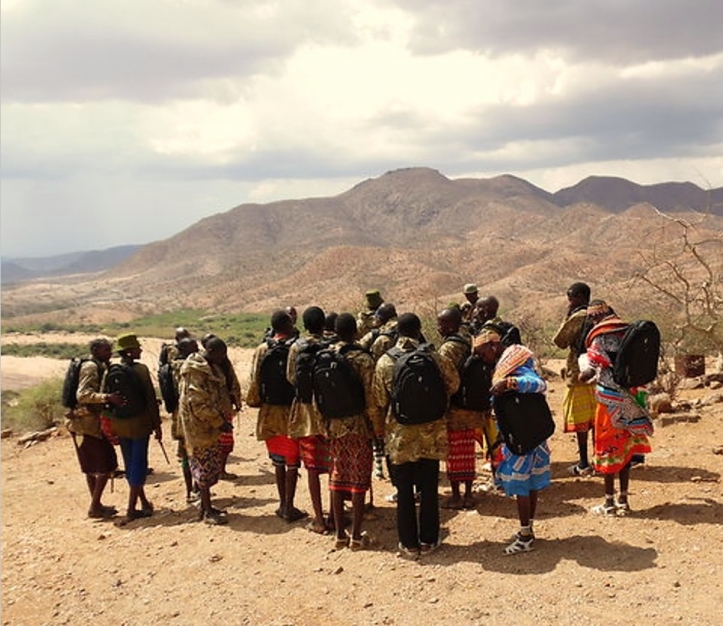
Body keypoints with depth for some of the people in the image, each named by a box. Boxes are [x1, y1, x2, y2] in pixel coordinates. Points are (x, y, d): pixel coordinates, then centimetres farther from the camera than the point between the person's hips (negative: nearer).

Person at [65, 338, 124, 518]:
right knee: (107, 464, -6)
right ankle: (95, 506, 0)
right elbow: (82, 394, -28)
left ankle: (95, 505, 23)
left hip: (91, 422, 10)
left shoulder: (100, 367, 14)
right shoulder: (91, 367, -15)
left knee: (93, 466, 15)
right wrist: (107, 397, -38)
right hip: (87, 423, -10)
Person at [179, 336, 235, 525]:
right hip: (200, 427, -9)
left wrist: (222, 420, 10)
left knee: (212, 467, 15)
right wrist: (219, 422, -19)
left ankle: (206, 505, 26)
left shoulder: (211, 367, 12)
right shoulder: (196, 372, -19)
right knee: (205, 467, -2)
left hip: (211, 426, 9)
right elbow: (199, 404, -23)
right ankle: (207, 512, 6)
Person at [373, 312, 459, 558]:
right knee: (429, 490, 12)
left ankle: (409, 544, 15)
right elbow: (453, 384, 3)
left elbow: (379, 401, -2)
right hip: (431, 433, 1)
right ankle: (428, 540, 21)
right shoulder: (434, 357, -8)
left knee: (404, 492, 9)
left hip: (400, 434, 0)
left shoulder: (384, 362, -8)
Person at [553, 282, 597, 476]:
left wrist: (567, 316, 0)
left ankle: (584, 464, 3)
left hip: (579, 376, -7)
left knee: (580, 420, 0)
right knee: (595, 419, 13)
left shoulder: (577, 317, -13)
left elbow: (559, 341, -5)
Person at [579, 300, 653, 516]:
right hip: (629, 398, 6)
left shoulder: (601, 337, -13)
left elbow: (592, 370, -17)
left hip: (610, 399, -6)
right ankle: (623, 499, 21)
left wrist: (582, 375, 5)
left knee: (607, 446, 3)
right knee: (625, 445, 14)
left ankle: (609, 502, 8)